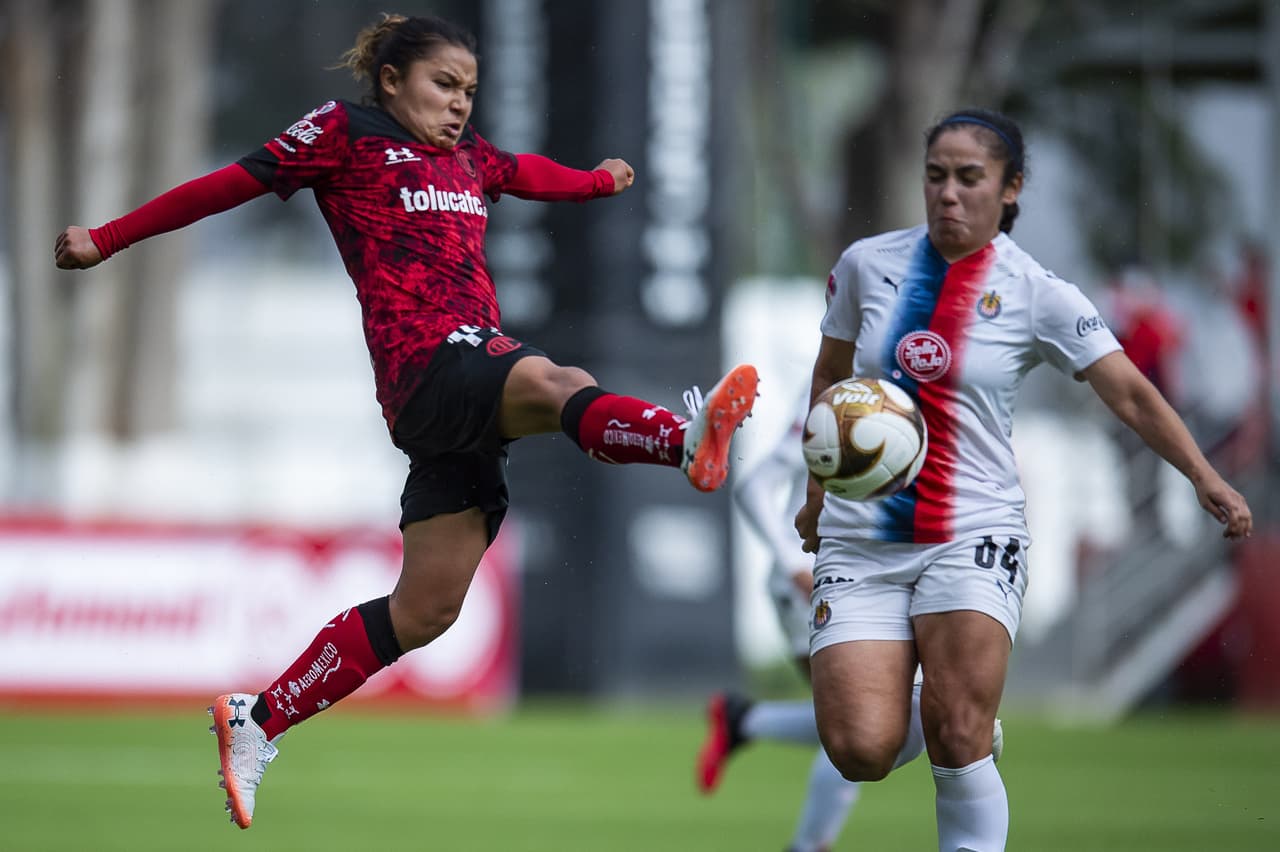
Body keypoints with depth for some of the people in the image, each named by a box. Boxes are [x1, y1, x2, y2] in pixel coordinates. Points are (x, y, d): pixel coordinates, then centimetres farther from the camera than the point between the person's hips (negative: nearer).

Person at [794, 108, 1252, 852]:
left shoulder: (1036, 294, -5)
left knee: (958, 740, -21)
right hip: (860, 535, 2)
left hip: (973, 536, -2)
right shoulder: (867, 265, 2)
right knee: (861, 753, -11)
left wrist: (1204, 477, -23)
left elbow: (1131, 393, -11)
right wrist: (818, 491, 20)